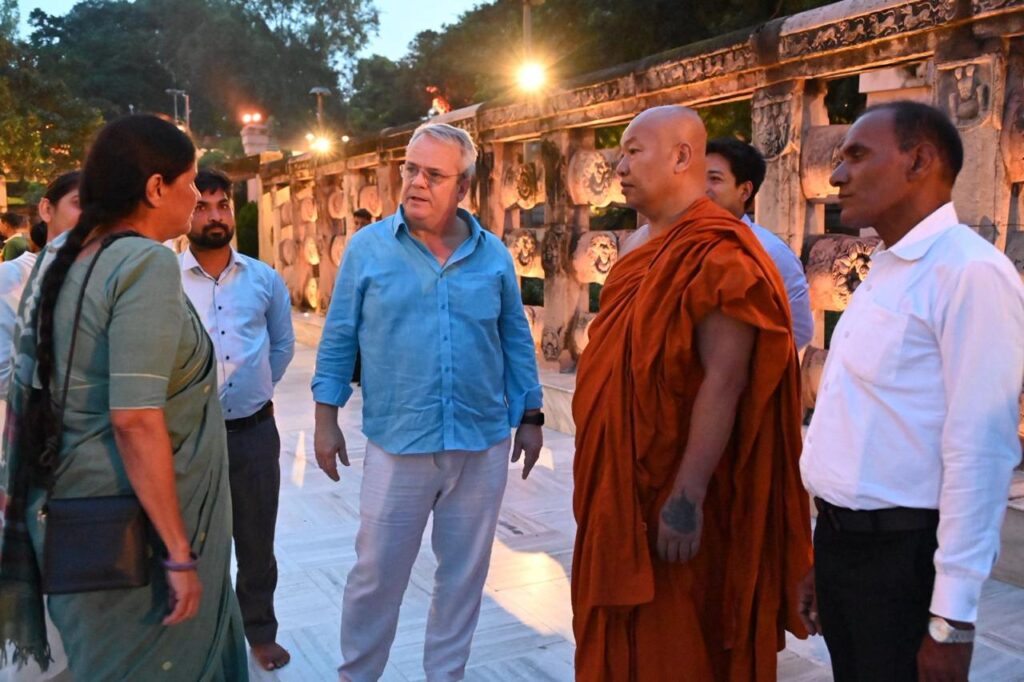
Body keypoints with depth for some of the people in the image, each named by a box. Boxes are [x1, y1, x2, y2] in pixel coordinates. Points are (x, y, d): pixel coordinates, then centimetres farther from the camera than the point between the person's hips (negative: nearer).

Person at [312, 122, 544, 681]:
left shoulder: (493, 255, 2)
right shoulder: (368, 247, -2)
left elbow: (516, 340, 9)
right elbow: (338, 338, 2)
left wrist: (530, 416, 8)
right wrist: (326, 419, -1)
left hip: (483, 444, 2)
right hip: (397, 442, -2)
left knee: (464, 574, 14)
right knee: (377, 574, 8)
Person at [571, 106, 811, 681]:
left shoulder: (717, 252, -18)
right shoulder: (644, 246, 11)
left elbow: (725, 381, -24)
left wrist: (687, 498, -27)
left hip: (671, 490, -9)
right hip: (622, 482, 9)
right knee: (621, 636, 20)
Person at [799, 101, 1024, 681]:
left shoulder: (970, 272, -17)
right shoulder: (885, 271, 12)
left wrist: (952, 619, -19)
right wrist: (827, 551, 17)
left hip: (902, 554, -8)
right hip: (841, 542, 8)